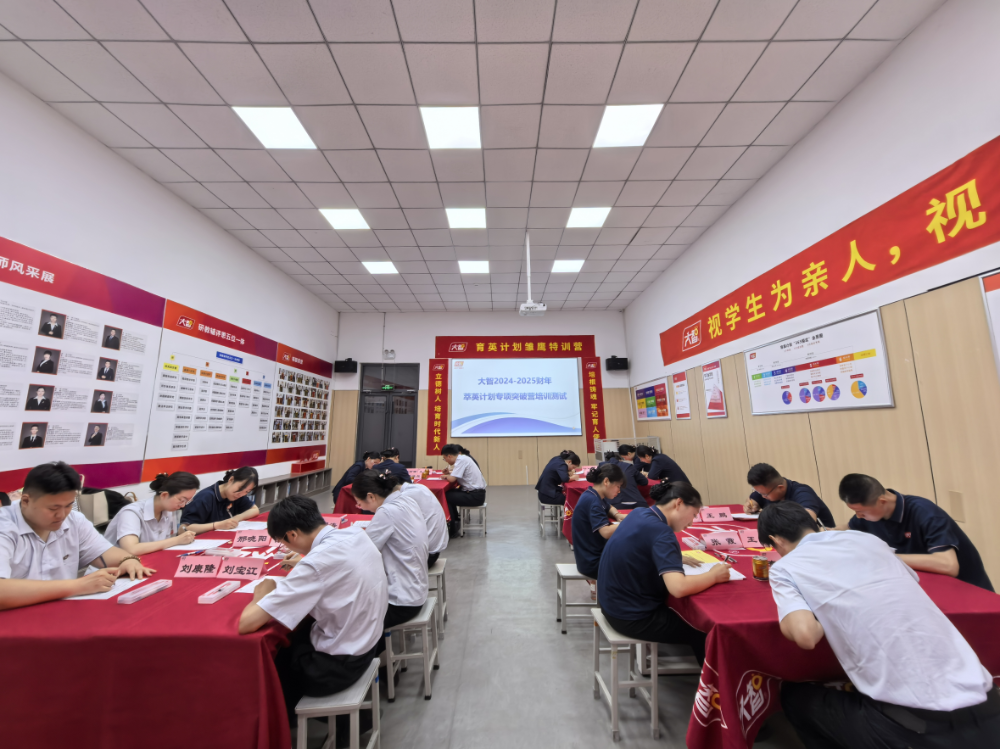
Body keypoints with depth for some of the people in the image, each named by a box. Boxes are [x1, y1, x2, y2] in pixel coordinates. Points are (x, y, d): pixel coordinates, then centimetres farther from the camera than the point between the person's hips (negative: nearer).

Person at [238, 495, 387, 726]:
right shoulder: (357, 534, -9)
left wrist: (263, 593, -7)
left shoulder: (316, 563, -30)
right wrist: (303, 565, 2)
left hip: (339, 664, -6)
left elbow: (246, 623, -25)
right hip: (365, 641, 6)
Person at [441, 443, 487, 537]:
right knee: (449, 493, 17)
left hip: (475, 496, -10)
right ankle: (456, 521, 25)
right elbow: (456, 477, 19)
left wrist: (445, 476, -2)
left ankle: (452, 530, 2)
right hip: (476, 492, 10)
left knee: (445, 497, -8)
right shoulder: (463, 458, 12)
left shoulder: (461, 460, -16)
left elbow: (452, 479, -22)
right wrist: (449, 473, 3)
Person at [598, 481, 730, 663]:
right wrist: (714, 575, -16)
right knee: (703, 630, 12)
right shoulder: (662, 533, -26)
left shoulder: (639, 513, -1)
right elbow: (679, 588, -33)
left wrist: (676, 558, 4)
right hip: (632, 616, -8)